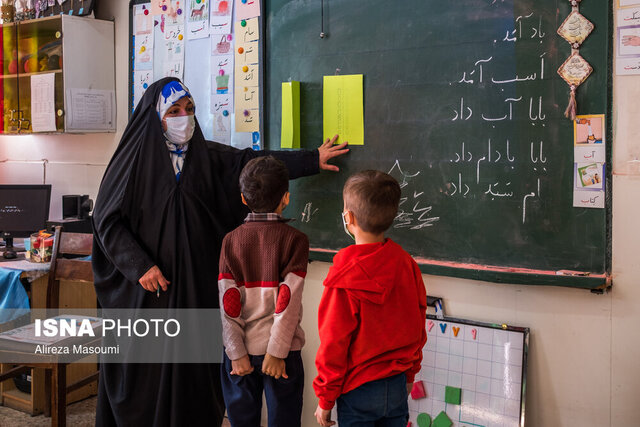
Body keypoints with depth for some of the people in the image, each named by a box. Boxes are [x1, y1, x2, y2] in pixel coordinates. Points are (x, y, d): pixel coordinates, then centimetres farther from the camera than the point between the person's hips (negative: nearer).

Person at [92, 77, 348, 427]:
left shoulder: (207, 156, 8)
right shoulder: (134, 159, -5)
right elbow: (108, 220, -6)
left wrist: (312, 160, 7)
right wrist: (140, 266, -15)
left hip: (195, 287, 3)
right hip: (146, 287, -3)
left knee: (192, 370, 7)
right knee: (144, 373, 4)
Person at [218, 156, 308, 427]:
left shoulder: (231, 240, -2)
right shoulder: (295, 239, -8)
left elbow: (228, 302, -7)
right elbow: (288, 300, -15)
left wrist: (236, 353, -4)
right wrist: (277, 351, -12)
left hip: (242, 350, 2)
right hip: (281, 350, -2)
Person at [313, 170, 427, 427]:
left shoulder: (344, 280, -20)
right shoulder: (407, 265, -6)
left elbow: (333, 345, -15)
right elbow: (418, 329, 4)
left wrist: (325, 399, -3)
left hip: (358, 389, -4)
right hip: (398, 386, 5)